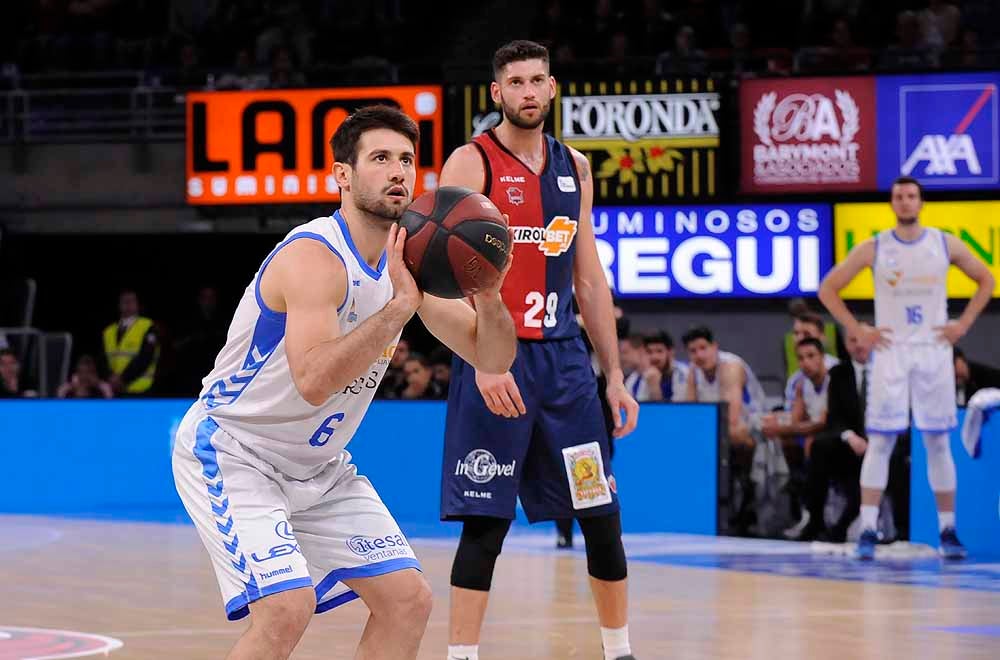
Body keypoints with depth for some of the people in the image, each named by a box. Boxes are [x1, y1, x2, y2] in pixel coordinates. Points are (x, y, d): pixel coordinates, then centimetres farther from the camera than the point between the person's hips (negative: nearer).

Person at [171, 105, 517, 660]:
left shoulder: (410, 259, 0)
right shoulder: (314, 256, -25)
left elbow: (492, 359, 3)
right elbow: (314, 381, -40)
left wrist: (487, 294, -17)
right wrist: (401, 304, -39)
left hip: (318, 466, 9)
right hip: (231, 450, -9)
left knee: (407, 601, 4)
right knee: (287, 607, -25)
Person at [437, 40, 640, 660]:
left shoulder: (574, 167, 13)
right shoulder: (472, 163, -5)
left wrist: (614, 374, 13)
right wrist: (484, 363, -24)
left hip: (564, 357, 6)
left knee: (603, 515, 8)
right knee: (486, 524, -7)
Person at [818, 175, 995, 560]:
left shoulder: (946, 244, 3)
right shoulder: (874, 249, -1)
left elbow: (986, 280, 14)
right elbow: (828, 289, 4)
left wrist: (964, 324, 3)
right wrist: (857, 331, -4)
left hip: (934, 351, 1)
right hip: (890, 352, -1)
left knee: (938, 442, 4)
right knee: (880, 441, -6)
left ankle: (948, 531, 9)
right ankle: (868, 531, -6)